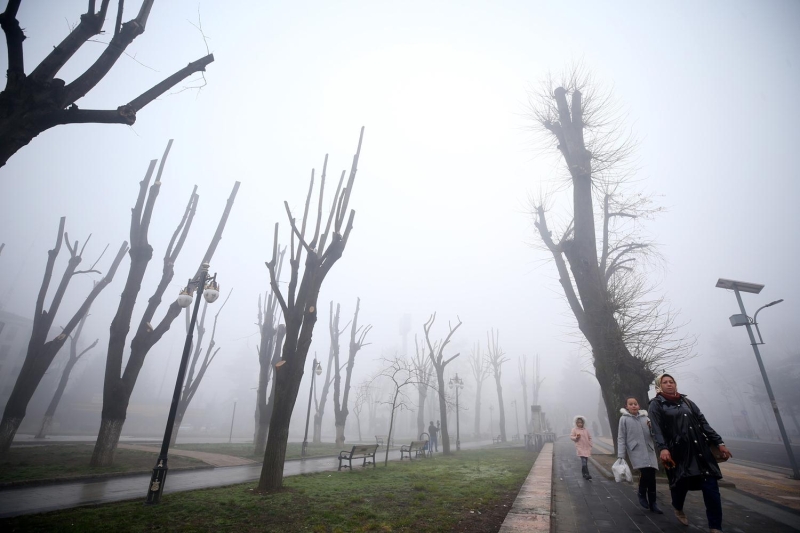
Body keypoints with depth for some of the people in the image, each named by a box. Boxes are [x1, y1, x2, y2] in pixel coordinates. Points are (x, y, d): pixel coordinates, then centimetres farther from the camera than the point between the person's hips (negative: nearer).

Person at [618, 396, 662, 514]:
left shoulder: (645, 417, 10)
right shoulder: (624, 419, -1)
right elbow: (621, 438, -1)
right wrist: (621, 456, -6)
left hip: (649, 450, 4)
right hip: (636, 451, -4)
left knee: (652, 476, 4)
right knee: (645, 473, -20)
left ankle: (653, 504, 20)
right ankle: (641, 493, 9)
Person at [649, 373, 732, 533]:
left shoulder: (686, 401, 16)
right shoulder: (656, 404, -1)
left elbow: (703, 423, 16)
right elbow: (656, 429, -12)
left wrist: (719, 443, 6)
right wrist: (662, 448, -26)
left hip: (701, 450, 4)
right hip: (678, 452, -4)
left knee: (711, 488, -2)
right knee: (681, 484, 3)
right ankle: (678, 509, 35)